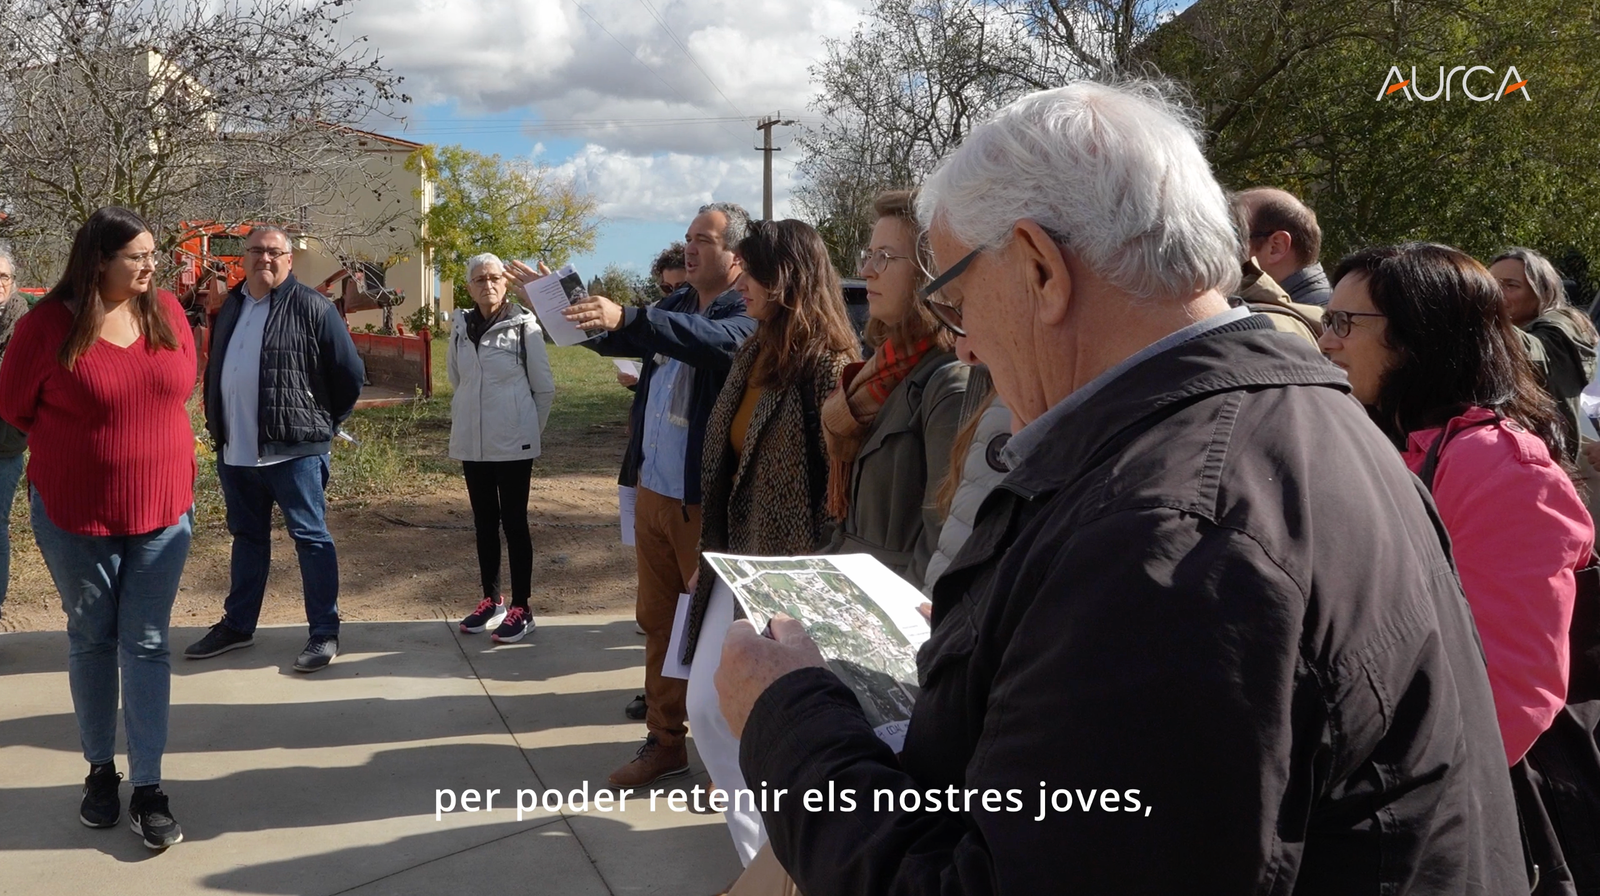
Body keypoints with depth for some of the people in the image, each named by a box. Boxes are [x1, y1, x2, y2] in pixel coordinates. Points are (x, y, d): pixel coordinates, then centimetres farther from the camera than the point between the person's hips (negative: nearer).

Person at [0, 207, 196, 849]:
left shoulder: (166, 312, -2)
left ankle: (149, 789, 8)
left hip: (162, 509, 2)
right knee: (90, 641, 13)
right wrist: (80, 450, 7)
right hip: (75, 513, -2)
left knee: (146, 645, 3)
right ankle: (100, 770, 28)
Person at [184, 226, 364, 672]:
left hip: (292, 448, -7)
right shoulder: (231, 306, 13)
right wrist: (217, 425, 16)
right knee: (247, 538, 18)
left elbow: (349, 372, -8)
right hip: (235, 450, 7)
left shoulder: (311, 307, -9)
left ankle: (325, 632, 7)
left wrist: (324, 423, 1)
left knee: (311, 537, -1)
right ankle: (237, 624, 30)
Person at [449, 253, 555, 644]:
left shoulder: (524, 326, -9)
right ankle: (491, 600, 25)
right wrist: (468, 420, 15)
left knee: (513, 522, 1)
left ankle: (521, 608, 9)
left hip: (512, 444, -5)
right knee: (484, 522, 13)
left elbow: (545, 388, -3)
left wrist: (527, 430, 3)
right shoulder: (460, 328, 4)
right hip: (472, 443, 5)